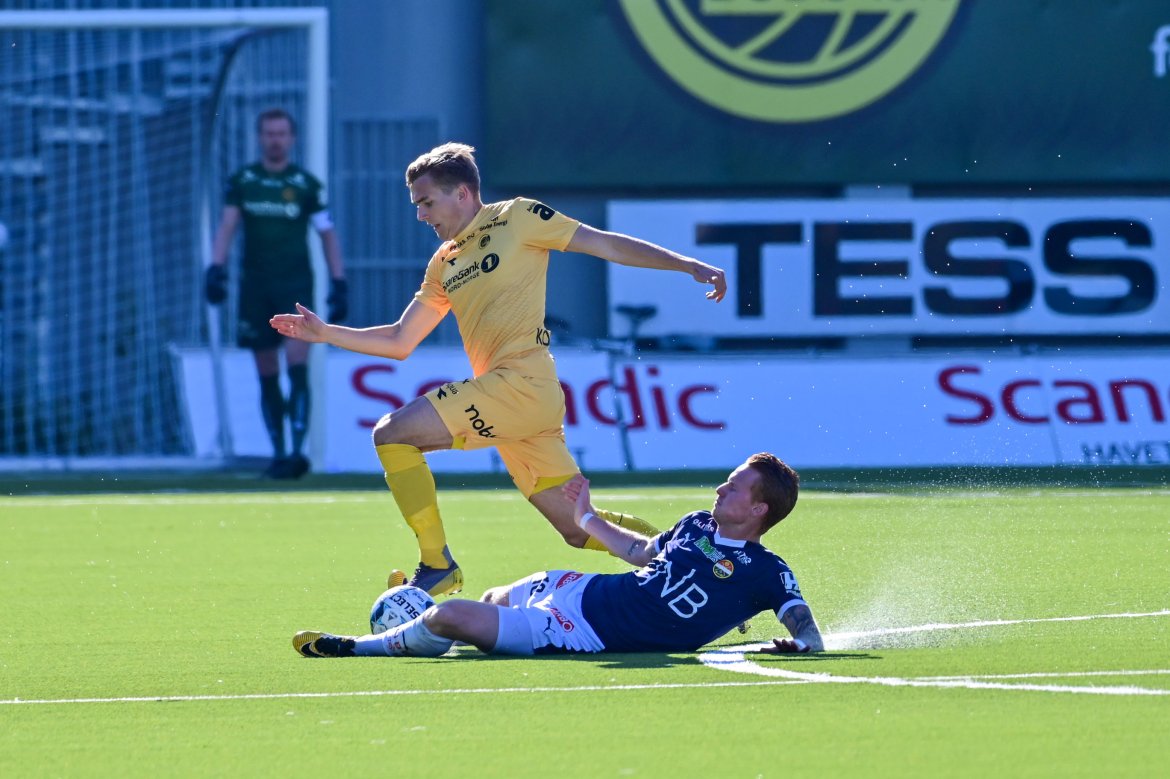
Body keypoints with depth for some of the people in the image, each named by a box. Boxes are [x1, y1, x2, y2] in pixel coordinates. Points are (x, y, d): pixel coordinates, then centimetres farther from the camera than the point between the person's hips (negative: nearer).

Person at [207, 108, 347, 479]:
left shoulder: (307, 184, 3)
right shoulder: (241, 181, 7)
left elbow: (328, 236, 7)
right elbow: (226, 226, 1)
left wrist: (338, 284, 0)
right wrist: (216, 268, -15)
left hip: (296, 283, -2)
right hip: (255, 286, 2)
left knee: (297, 366, -16)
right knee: (267, 375, 5)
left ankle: (297, 450, -21)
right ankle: (278, 454, 12)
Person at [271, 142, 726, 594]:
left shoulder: (515, 218, 1)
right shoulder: (444, 265, 22)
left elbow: (607, 245, -1)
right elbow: (399, 342, 25)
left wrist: (688, 266, -9)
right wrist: (324, 334, 17)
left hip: (522, 382, -8)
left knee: (392, 434, -14)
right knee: (580, 530, 6)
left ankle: (437, 566, -10)